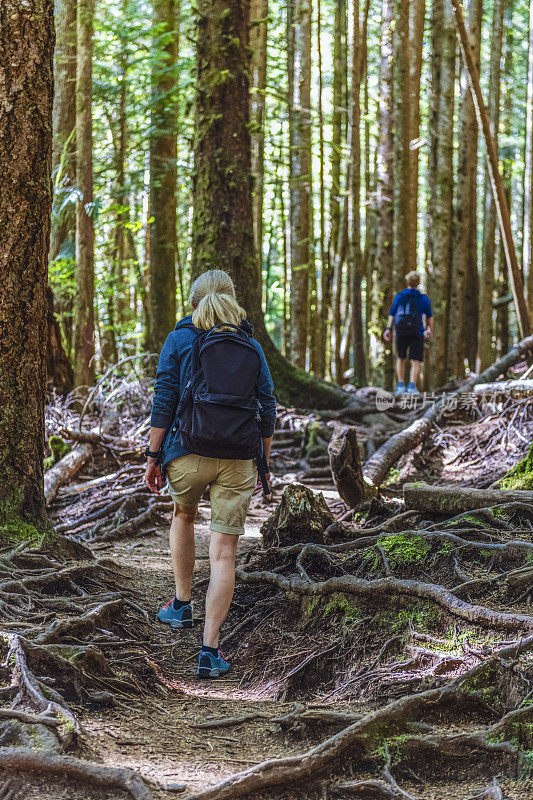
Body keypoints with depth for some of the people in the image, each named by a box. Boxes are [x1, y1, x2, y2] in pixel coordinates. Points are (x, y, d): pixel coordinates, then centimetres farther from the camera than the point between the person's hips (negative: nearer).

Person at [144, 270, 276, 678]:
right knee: (223, 554, 0)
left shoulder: (179, 340, 2)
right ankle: (210, 649, -6)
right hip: (238, 460, 1)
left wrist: (154, 457, 0)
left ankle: (181, 605, 36)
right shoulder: (252, 347, 10)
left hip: (188, 453, -1)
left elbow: (164, 402, -5)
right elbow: (267, 410, 10)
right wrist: (263, 463, 19)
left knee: (184, 515, 31)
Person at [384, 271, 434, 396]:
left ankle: (401, 384, 9)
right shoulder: (423, 298, 4)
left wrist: (388, 329, 4)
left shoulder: (399, 296, 7)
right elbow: (429, 316, 9)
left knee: (401, 358, 19)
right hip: (417, 332, -2)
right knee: (416, 361, -1)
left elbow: (392, 314, 4)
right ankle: (412, 385, -19)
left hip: (401, 332, 2)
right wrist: (430, 330, 21)